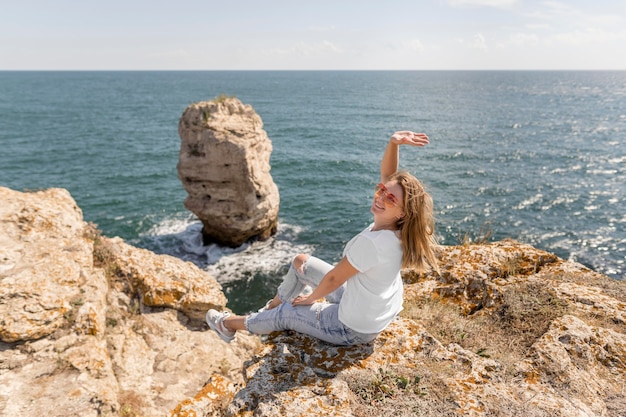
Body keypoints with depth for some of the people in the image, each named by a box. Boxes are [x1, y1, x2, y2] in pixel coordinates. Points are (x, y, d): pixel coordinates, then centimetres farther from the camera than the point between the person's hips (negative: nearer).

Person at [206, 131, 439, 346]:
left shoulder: (371, 242, -37)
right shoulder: (396, 228, -14)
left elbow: (333, 278, -23)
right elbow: (387, 174, -5)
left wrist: (311, 298, -4)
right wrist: (393, 143, -23)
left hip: (354, 329, -8)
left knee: (285, 314, 12)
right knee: (301, 262, 16)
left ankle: (229, 324, 39)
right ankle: (272, 306, 42)